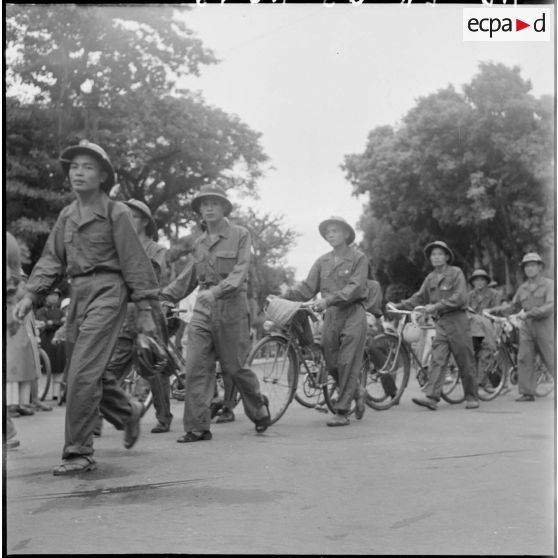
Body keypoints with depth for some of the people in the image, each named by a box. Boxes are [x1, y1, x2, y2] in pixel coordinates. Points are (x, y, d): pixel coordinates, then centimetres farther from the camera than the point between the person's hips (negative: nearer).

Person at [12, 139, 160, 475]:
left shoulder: (116, 213, -5)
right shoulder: (67, 215, 13)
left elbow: (136, 263, -5)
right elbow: (52, 259, 13)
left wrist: (145, 310, -7)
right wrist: (31, 294, -1)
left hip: (107, 291, -7)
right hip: (78, 295, 7)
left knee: (83, 373, -12)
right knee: (92, 373, 14)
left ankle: (79, 453, -3)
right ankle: (128, 412, 39)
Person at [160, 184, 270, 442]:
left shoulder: (240, 235, 0)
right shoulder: (199, 242, 15)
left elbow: (240, 271, -12)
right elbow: (188, 277, 20)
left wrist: (217, 290, -28)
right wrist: (162, 295, 9)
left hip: (231, 307, -4)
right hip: (203, 308, 4)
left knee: (234, 367, 4)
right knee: (195, 368, -6)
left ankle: (260, 408, 30)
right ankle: (197, 427, 0)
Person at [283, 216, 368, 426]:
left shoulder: (358, 258, -2)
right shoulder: (322, 261, 12)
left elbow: (355, 288, -13)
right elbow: (307, 287, 7)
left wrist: (328, 299, -24)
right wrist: (282, 297, -7)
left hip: (353, 314, -5)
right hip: (330, 315, 5)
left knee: (347, 363, -8)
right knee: (331, 364, 6)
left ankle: (342, 412, -1)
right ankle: (357, 392, 32)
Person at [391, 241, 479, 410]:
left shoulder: (456, 273, -3)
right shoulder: (430, 278, 13)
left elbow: (460, 298, -14)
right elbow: (419, 298, 15)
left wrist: (436, 306, -19)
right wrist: (399, 306, 3)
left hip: (457, 321, -4)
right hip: (440, 323, 4)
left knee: (466, 363, 2)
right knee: (437, 361, -7)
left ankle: (472, 398, 13)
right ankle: (431, 397, -14)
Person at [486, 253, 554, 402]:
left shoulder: (549, 284, -3)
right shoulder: (523, 288, 13)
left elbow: (550, 306, -14)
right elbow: (514, 306, 18)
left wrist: (528, 313, -21)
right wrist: (498, 309, 0)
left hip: (545, 325, -4)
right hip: (527, 327, 5)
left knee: (551, 359, -1)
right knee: (524, 359, -3)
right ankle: (527, 392, 1)